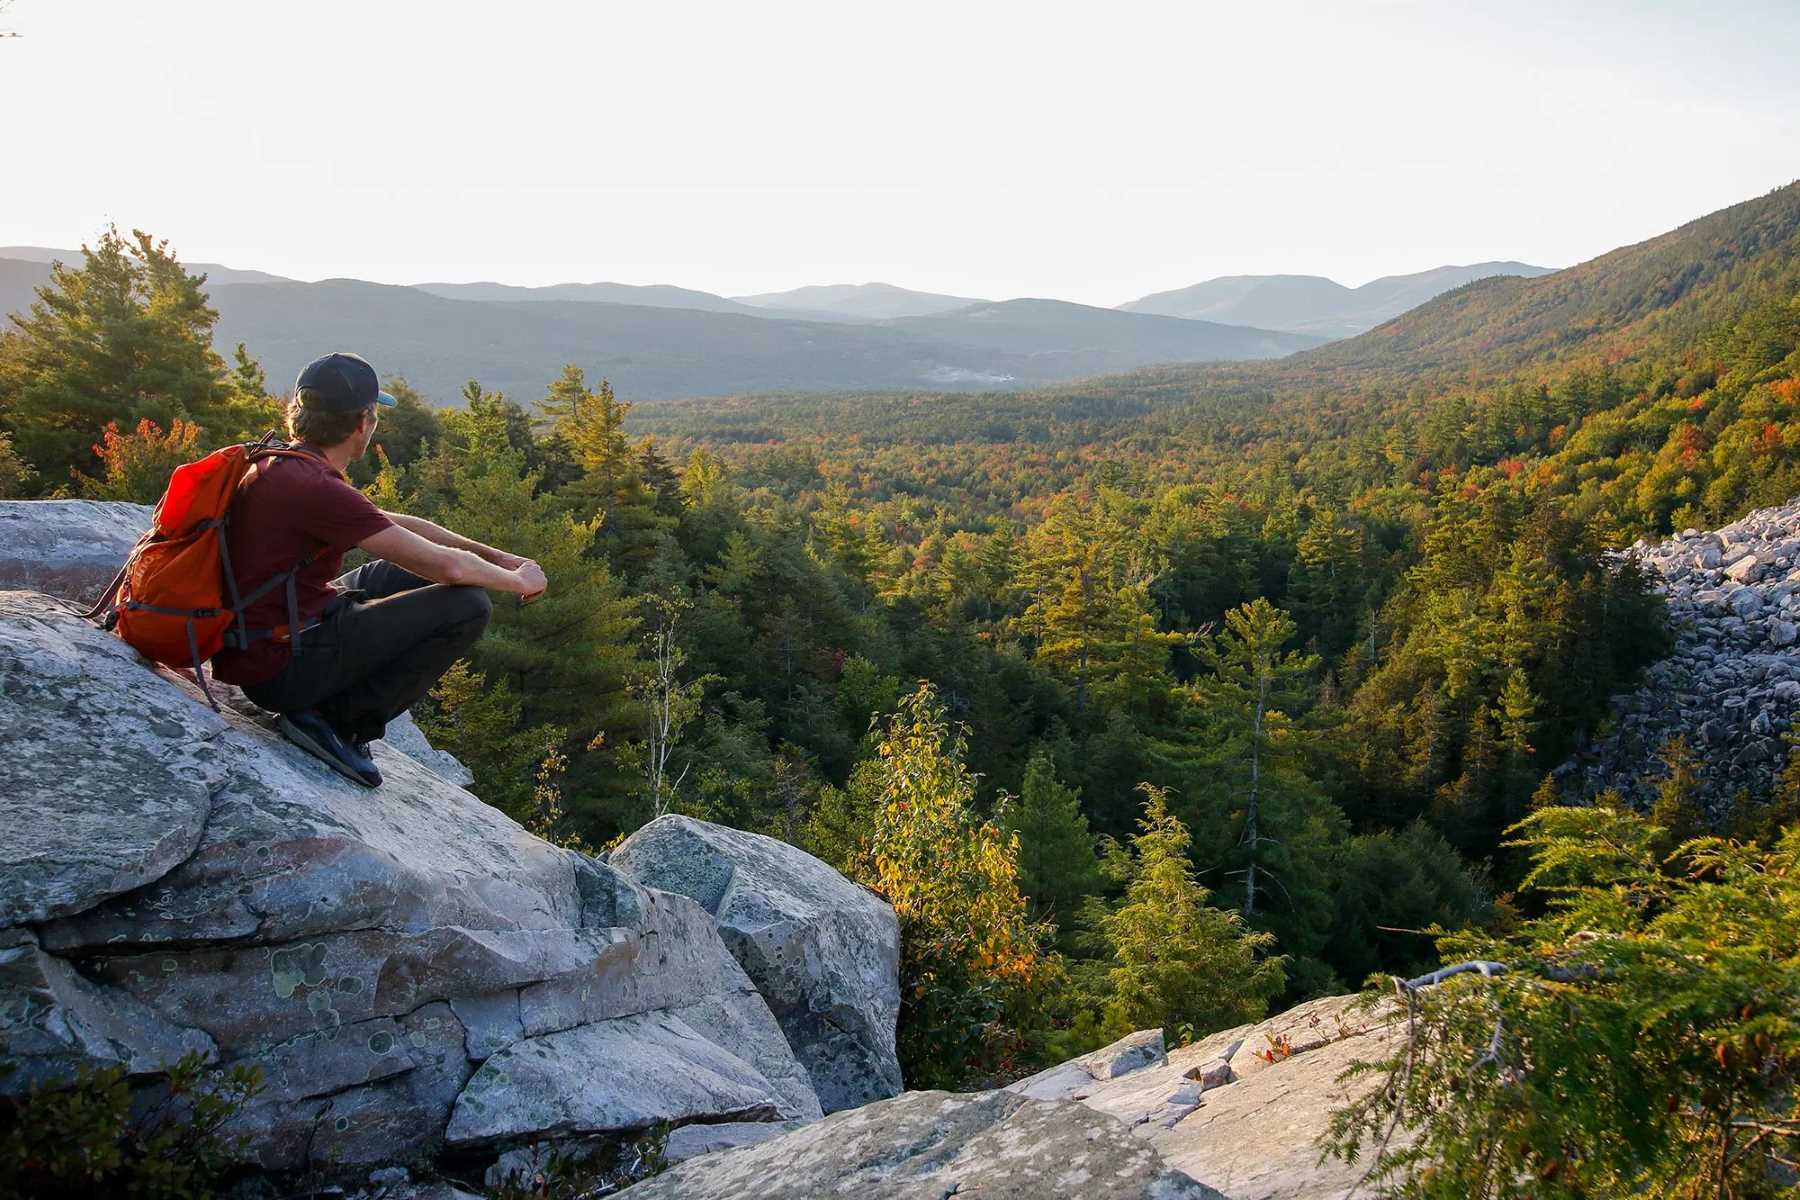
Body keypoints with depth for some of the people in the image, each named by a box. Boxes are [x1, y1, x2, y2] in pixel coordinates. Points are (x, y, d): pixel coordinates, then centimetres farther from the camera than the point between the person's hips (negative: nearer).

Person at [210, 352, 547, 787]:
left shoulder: (279, 465, 8)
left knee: (409, 569, 22)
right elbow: (448, 566, -22)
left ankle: (326, 707, 11)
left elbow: (392, 522, 18)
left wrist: (493, 555, 15)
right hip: (280, 669, -10)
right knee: (467, 604, -13)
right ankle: (337, 720, -6)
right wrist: (518, 580, -2)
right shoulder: (315, 487, -23)